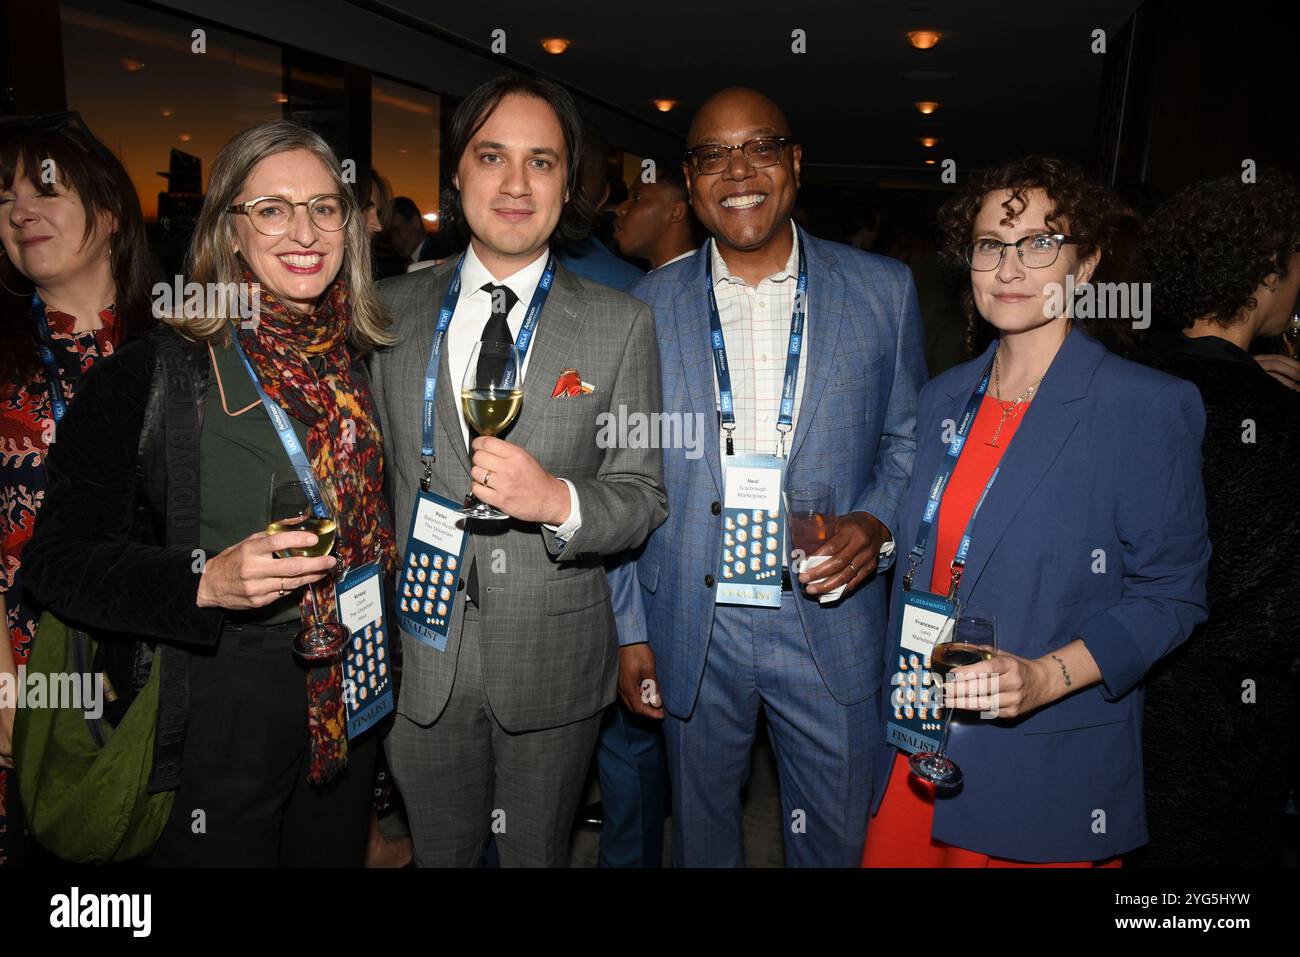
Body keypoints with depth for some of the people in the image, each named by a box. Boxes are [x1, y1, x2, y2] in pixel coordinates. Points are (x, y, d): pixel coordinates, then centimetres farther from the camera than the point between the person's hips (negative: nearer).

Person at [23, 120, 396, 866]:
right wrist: (205, 581, -27)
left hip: (350, 715, 5)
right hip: (210, 726, -4)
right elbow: (60, 560, -12)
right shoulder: (152, 374, -12)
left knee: (337, 856, 22)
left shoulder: (368, 366, 3)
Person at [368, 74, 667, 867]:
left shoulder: (621, 325, -5)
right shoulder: (390, 310, 1)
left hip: (554, 662, -1)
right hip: (419, 652, 2)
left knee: (539, 853, 19)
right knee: (438, 853, 21)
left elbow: (642, 495, -5)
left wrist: (559, 500, -25)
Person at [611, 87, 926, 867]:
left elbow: (909, 438, 7)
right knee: (702, 826, 20)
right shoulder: (652, 303, 0)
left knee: (840, 838, 16)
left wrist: (877, 522, -14)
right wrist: (628, 627, 1)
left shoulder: (883, 290, 0)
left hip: (830, 620, 0)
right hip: (691, 629, 1)